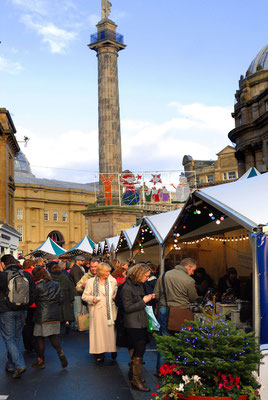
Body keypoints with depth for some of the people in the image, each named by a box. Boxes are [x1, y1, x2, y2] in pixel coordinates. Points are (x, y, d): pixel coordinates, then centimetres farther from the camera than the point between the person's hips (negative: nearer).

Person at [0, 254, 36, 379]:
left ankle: (19, 365, -9)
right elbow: (33, 294, 3)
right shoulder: (26, 275, 2)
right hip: (20, 312, 5)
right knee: (15, 339, 17)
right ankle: (10, 365, 27)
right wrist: (24, 306, 11)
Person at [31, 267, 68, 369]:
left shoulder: (38, 286, -13)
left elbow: (34, 299, -2)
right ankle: (61, 353, -5)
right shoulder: (56, 284, 5)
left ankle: (41, 361, 15)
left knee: (39, 338, 7)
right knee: (54, 336, 15)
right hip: (55, 315, 6)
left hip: (42, 316, -6)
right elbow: (61, 299, 8)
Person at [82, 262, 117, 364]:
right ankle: (99, 354, 9)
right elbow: (84, 296, 0)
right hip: (97, 312, -2)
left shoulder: (113, 281, 7)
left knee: (111, 330, 4)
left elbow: (116, 291, 25)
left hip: (110, 311, 2)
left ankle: (113, 350, 23)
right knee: (98, 332, -1)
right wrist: (92, 299, -18)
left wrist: (115, 296, 3)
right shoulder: (91, 282, -1)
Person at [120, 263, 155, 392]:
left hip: (141, 322, 9)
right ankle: (136, 380, 3)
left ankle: (133, 373, 30)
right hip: (133, 325, -9)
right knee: (139, 350, -6)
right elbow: (127, 308, -19)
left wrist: (148, 298, 6)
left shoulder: (139, 285, 11)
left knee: (138, 349, 15)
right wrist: (143, 301, -17)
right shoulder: (127, 288, -17)